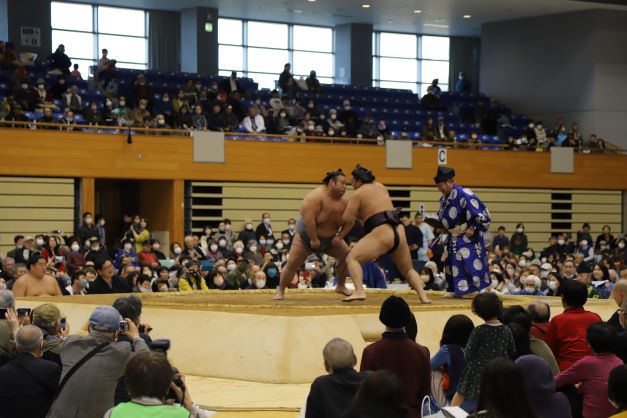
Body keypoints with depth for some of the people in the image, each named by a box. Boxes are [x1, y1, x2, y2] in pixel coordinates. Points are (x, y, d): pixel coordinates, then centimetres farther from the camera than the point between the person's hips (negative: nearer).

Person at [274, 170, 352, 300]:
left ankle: (341, 286, 12)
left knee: (346, 255, -5)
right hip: (306, 235, -5)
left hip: (330, 237, 5)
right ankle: (280, 291, 4)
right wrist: (314, 240, -29)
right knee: (292, 263, -12)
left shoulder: (344, 201, -12)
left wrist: (339, 237, -15)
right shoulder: (316, 196, -28)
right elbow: (308, 219, -32)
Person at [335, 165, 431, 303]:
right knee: (408, 270, 23)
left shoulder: (358, 193, 3)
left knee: (352, 258, -3)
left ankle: (359, 291, -25)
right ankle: (423, 295, 3)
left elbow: (348, 219, -1)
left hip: (382, 233, -6)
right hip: (399, 232, 6)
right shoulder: (381, 187, 23)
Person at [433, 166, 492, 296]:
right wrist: (440, 226, 2)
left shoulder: (464, 195, -24)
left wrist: (473, 228, -20)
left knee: (474, 264, -12)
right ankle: (455, 290, 24)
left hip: (468, 237, -9)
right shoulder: (444, 198, 5)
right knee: (452, 263, 12)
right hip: (454, 237, 9)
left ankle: (484, 289, -7)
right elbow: (443, 217, 21)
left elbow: (481, 213, -23)